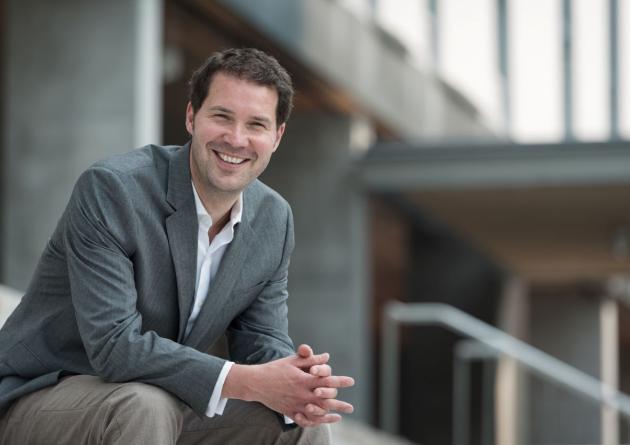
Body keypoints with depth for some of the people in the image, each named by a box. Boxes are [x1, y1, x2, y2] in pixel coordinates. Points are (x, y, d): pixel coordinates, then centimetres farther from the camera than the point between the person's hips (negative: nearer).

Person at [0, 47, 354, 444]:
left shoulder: (274, 219, 0)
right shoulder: (111, 189, -23)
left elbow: (262, 340, 3)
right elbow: (115, 345, -29)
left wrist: (301, 388, -22)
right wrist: (248, 382, -32)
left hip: (162, 401, 7)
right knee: (143, 409, -36)